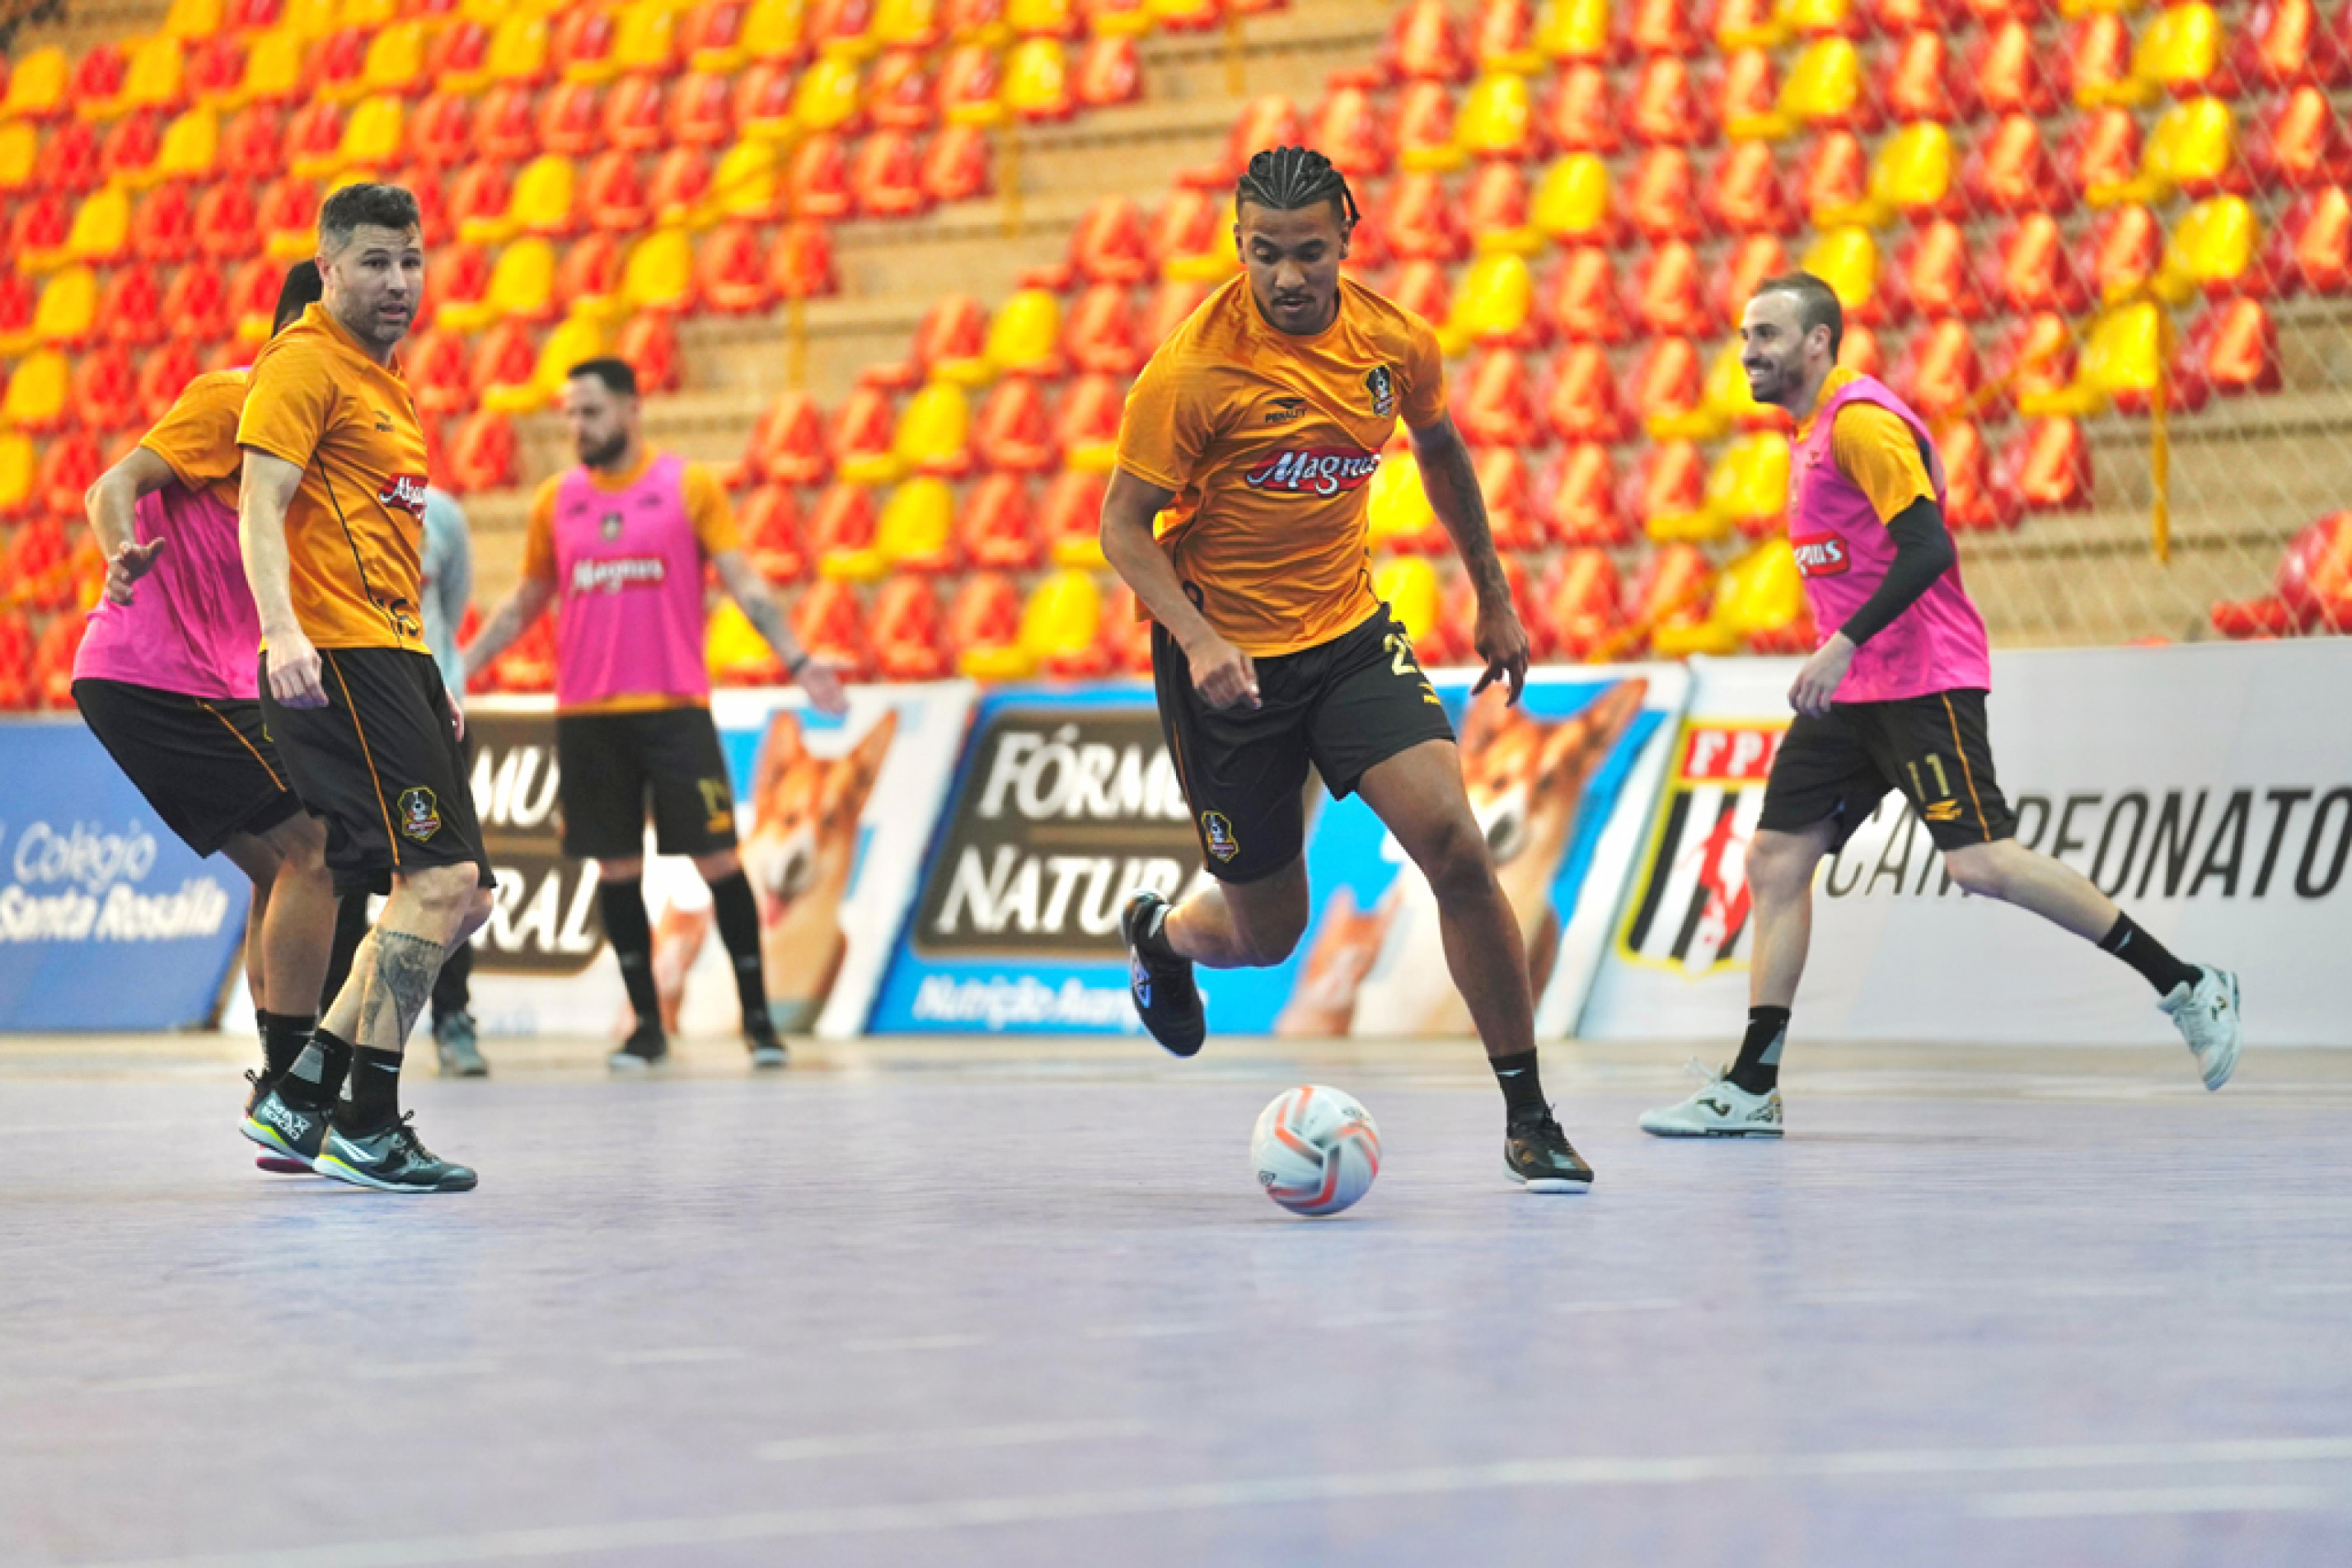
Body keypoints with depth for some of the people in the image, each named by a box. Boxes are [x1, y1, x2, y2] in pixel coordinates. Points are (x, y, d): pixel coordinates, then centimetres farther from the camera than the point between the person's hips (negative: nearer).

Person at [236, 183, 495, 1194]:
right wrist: (285, 632, -30)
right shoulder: (305, 362, -5)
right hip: (335, 658, -10)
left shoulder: (382, 378, 24)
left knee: (461, 899, 8)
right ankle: (367, 1130, -11)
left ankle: (299, 1101, 13)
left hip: (393, 657, 10)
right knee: (437, 879, -17)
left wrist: (430, 683, 28)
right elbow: (261, 505, -16)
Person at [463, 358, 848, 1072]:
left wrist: (797, 660, -14)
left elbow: (743, 583, -3)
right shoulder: (556, 499, 9)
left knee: (717, 859, -4)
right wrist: (457, 669, 15)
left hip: (674, 709, -3)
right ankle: (646, 1024, 14)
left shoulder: (690, 486, 0)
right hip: (586, 716, 3)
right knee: (616, 869, 4)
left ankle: (757, 1016, 6)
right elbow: (525, 603, 19)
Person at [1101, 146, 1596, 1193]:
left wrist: (1494, 597, 19)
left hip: (1349, 632, 3)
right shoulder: (1194, 368, -19)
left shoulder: (1394, 343, -5)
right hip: (1227, 655, -3)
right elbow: (1124, 525, -14)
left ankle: (1527, 1118, -10)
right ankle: (1159, 933, 44)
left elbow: (1440, 450, 16)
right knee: (1266, 933, 5)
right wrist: (1197, 637, -29)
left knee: (1453, 841, -18)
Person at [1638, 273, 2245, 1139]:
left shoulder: (1860, 421, -13)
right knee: (1775, 858, 3)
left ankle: (2186, 987, -6)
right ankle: (1751, 1090, 4)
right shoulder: (1811, 432, 17)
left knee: (1981, 862, -16)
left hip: (1923, 682, -10)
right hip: (1852, 694, 10)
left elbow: (1928, 547, -22)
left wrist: (1844, 643, -27)